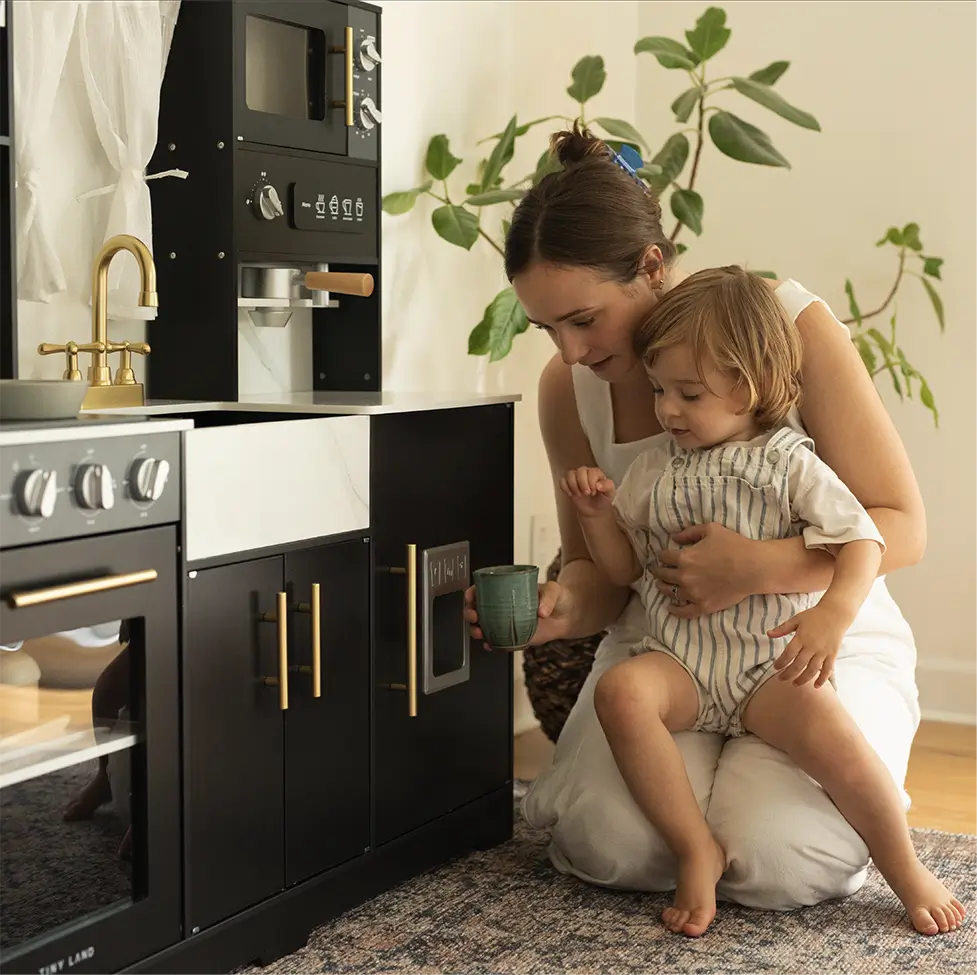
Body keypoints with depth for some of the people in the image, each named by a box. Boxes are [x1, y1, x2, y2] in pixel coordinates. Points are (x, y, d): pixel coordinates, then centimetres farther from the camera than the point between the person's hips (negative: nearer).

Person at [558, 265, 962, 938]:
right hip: (678, 662, 3)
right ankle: (697, 850, -19)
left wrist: (834, 611, -27)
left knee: (828, 731, -30)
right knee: (620, 692, -29)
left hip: (772, 664, -3)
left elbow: (863, 541, -9)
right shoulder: (654, 470, 11)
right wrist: (598, 515, -3)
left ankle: (907, 871, -6)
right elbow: (625, 569, 17)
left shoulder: (789, 464, -2)